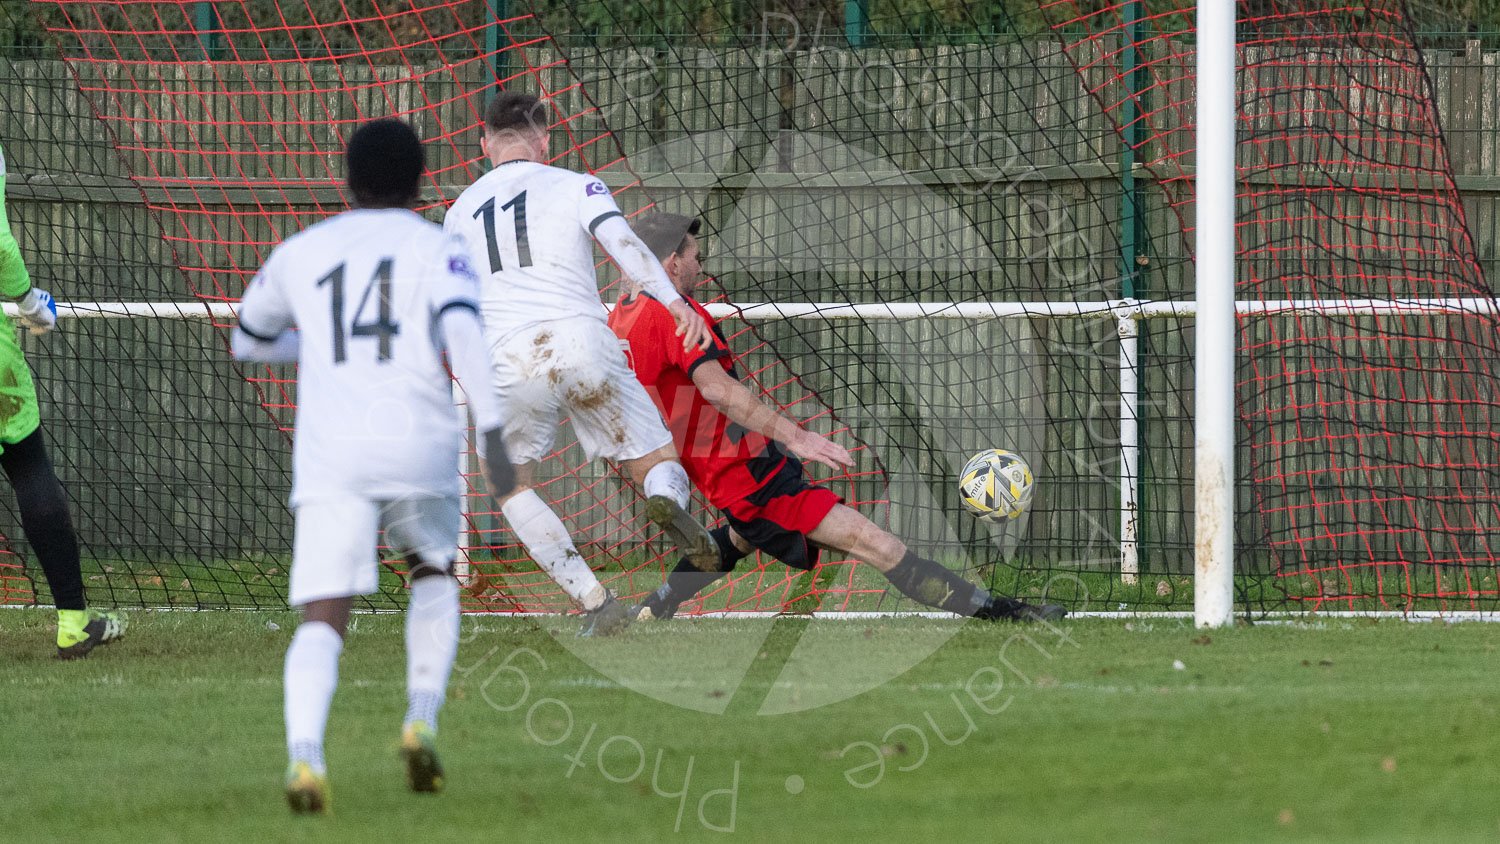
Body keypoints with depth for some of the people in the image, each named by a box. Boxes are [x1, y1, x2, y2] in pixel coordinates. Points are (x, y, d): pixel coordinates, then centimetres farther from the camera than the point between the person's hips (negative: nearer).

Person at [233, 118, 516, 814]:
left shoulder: (300, 253, 18)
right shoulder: (440, 250, 9)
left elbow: (247, 343, 33)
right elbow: (464, 331, -11)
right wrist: (493, 435, -16)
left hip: (329, 456, 1)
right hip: (420, 447, -1)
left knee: (322, 621, -6)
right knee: (434, 577, 27)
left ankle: (304, 752, -33)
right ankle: (422, 718, 5)